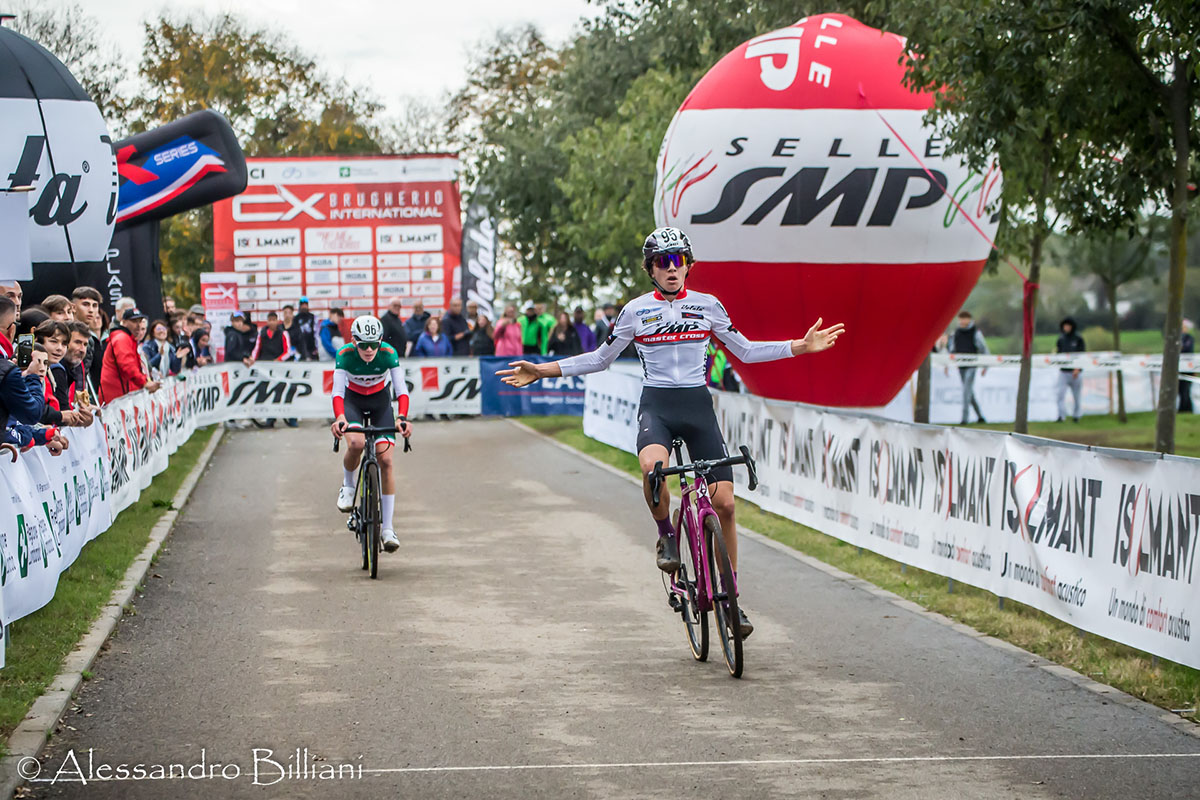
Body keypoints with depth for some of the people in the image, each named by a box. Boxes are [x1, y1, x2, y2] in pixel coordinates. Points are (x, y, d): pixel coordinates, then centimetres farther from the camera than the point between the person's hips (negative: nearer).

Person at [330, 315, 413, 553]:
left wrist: (402, 418, -49)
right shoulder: (345, 355, -27)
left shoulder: (388, 354, -26)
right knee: (356, 443, -31)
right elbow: (337, 390, -35)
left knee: (386, 459, -13)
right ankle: (347, 485, 2)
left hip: (380, 401, 1)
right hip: (352, 400, -1)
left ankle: (388, 527, -8)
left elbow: (401, 388, -31)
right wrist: (339, 418, -54)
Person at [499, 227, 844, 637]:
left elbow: (744, 350, 17)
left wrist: (802, 346, 8)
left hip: (698, 406, 2)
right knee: (653, 467, -37)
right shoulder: (636, 311, 3)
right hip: (656, 406, -2)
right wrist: (541, 371, 3)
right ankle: (666, 536, -7)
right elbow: (600, 359, 12)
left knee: (724, 503, -6)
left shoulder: (708, 306, 7)